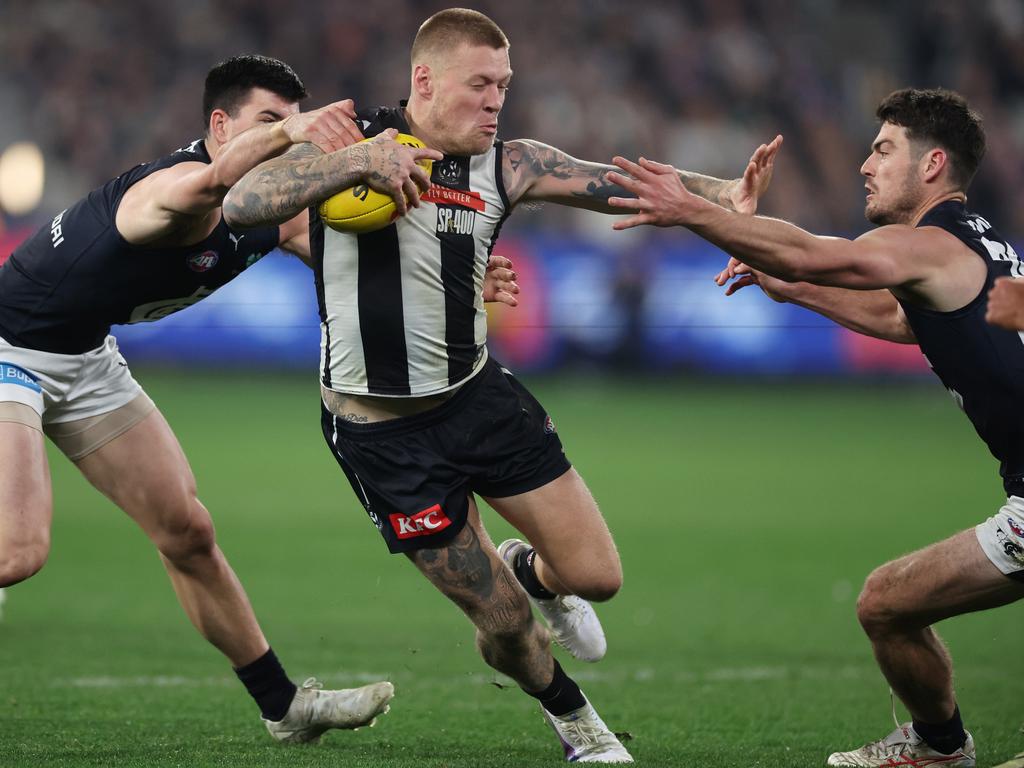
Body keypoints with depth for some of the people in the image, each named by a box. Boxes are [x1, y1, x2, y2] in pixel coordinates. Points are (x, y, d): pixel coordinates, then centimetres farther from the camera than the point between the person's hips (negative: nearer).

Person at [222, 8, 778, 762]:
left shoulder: (506, 165, -3)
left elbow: (618, 183, -14)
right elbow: (242, 205, -28)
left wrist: (722, 192, -30)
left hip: (478, 393, 4)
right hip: (383, 429, -4)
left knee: (595, 577, 1)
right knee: (502, 623, 2)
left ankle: (531, 572, 38)